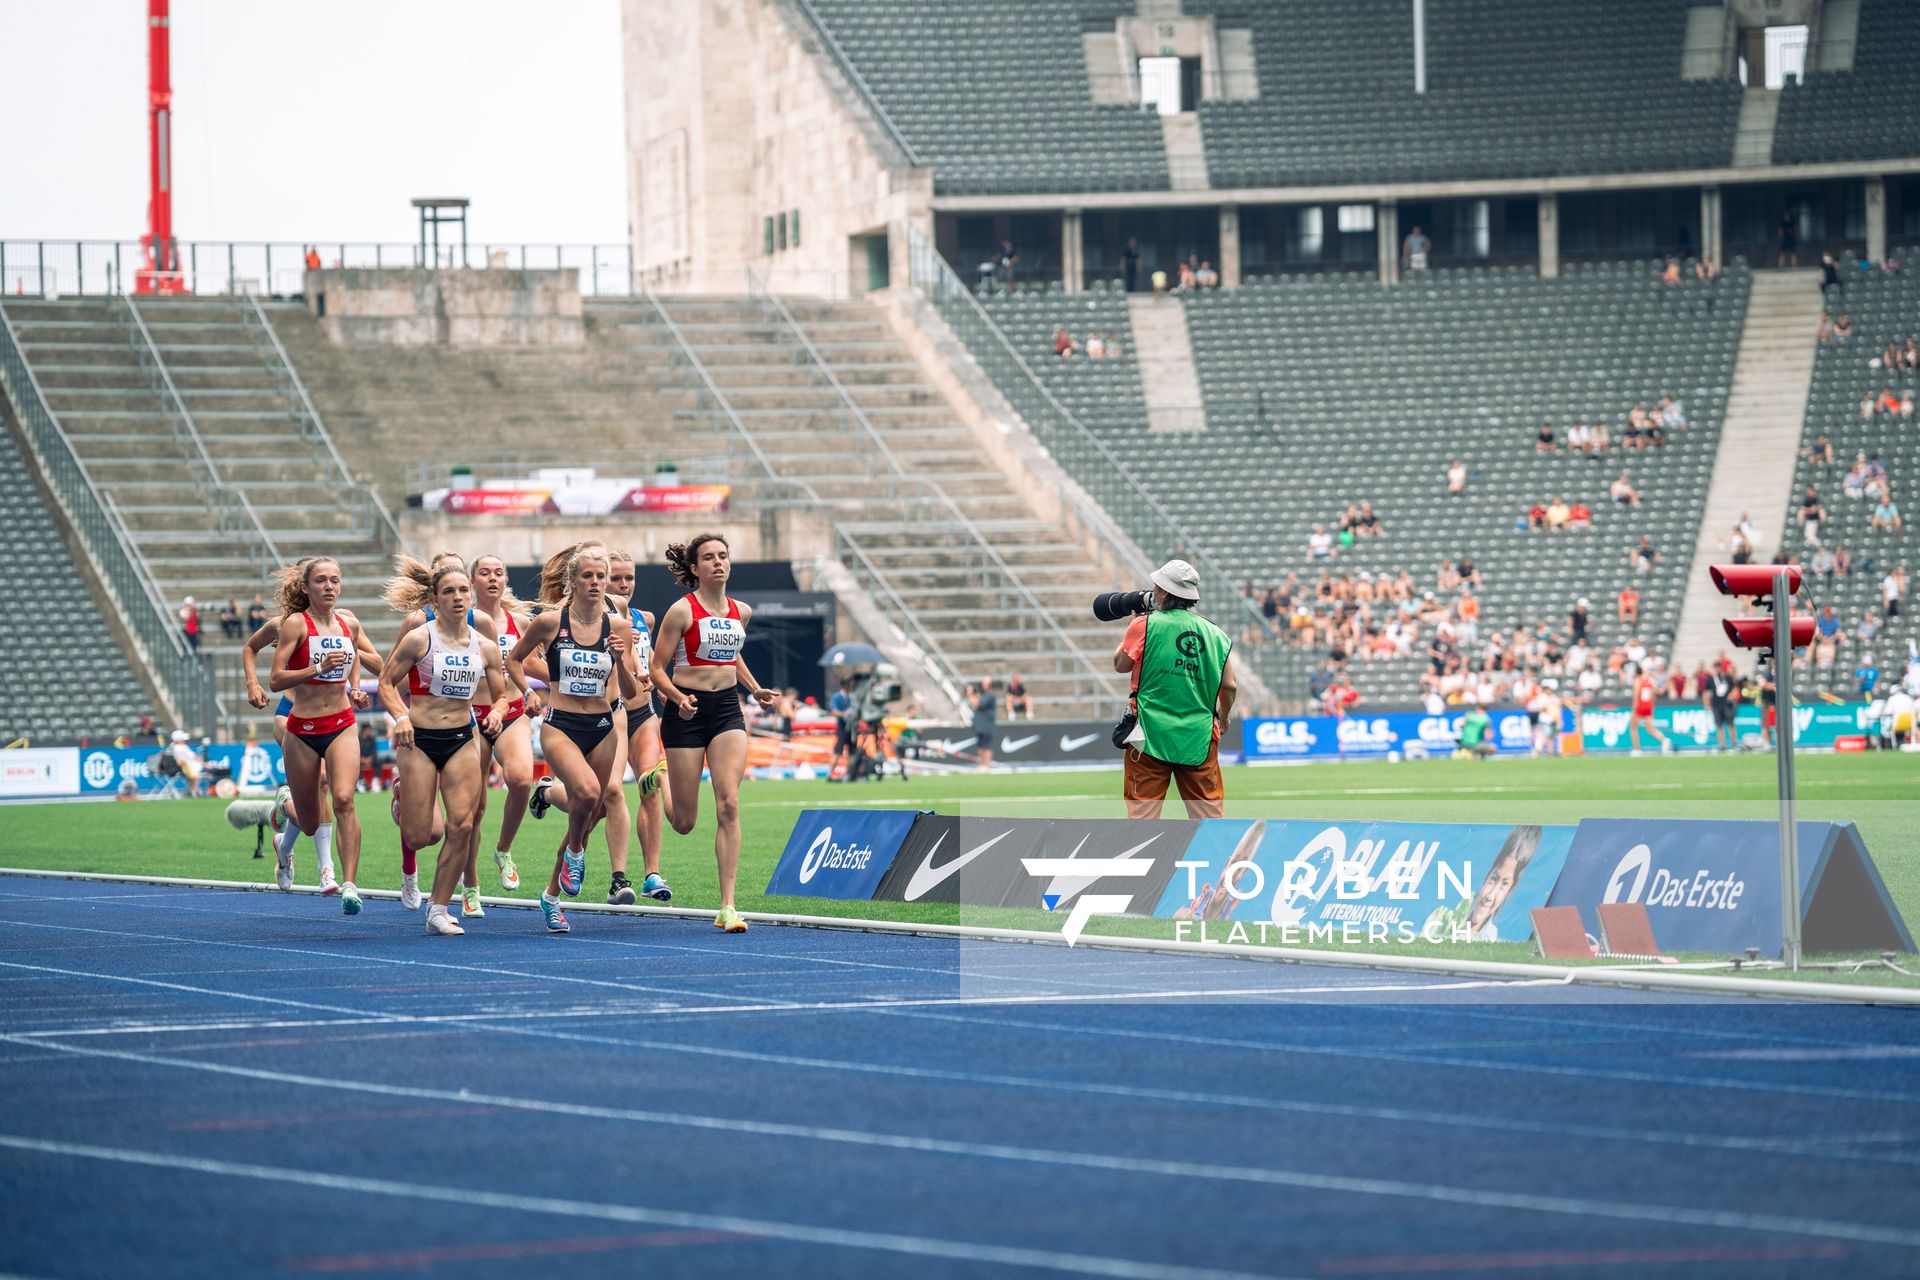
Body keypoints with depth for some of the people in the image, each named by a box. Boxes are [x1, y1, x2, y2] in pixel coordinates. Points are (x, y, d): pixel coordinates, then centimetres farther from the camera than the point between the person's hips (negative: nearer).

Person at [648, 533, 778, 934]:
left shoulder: (741, 612, 7)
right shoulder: (682, 610, -10)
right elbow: (657, 669, -8)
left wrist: (755, 689, 13)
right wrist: (679, 698, -25)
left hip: (727, 711, 4)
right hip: (688, 711, -4)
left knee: (729, 806, -11)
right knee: (684, 823, 3)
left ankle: (727, 907, -12)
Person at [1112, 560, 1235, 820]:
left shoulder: (1144, 625, -5)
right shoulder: (1214, 633, 5)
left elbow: (1120, 664, 7)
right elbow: (1229, 686, 5)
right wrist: (1222, 718, 24)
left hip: (1151, 735, -3)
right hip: (1198, 738, 3)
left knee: (1141, 810, 0)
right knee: (1210, 815, 8)